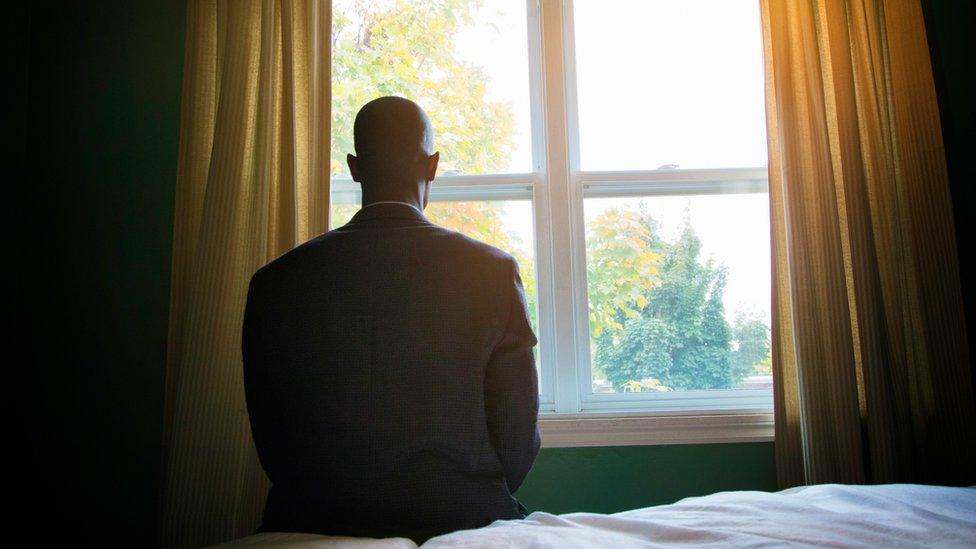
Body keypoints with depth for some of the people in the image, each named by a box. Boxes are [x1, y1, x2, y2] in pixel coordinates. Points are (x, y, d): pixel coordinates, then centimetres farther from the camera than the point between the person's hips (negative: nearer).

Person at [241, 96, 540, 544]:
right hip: (461, 519, -1)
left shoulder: (274, 283, -7)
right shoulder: (493, 271, -12)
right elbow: (518, 444, -7)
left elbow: (272, 445, 1)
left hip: (319, 522, 3)